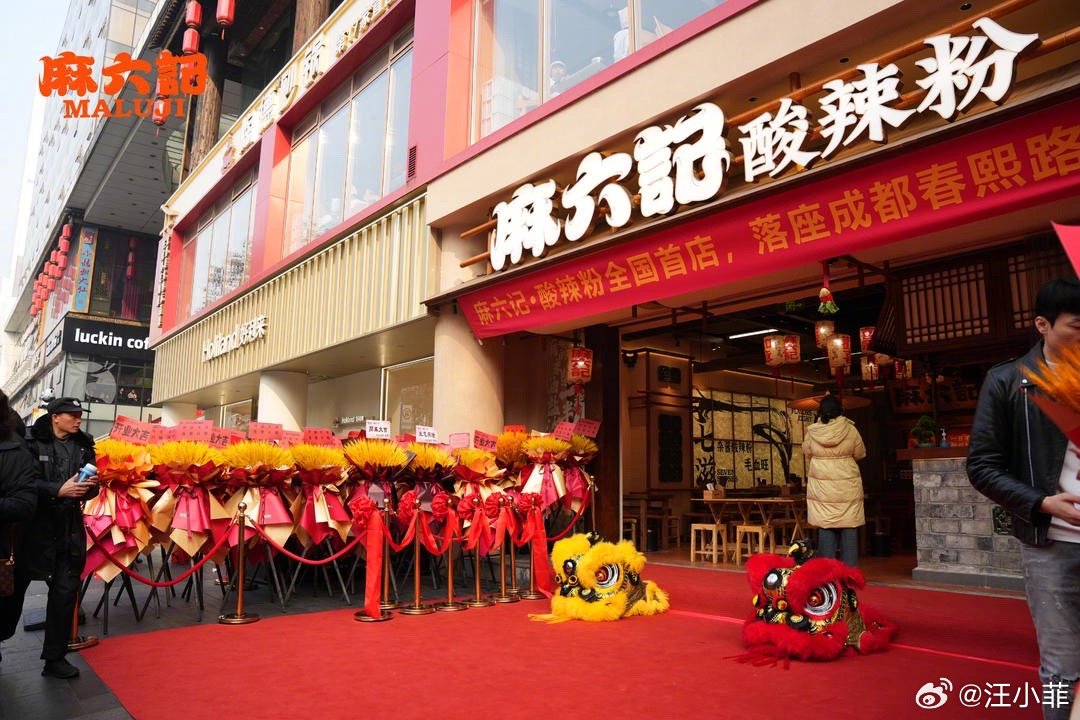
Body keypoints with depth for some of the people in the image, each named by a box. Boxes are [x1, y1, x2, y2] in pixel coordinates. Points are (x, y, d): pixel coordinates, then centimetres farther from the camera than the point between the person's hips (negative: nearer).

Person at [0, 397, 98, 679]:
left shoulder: (83, 445, 6)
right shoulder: (32, 442, -7)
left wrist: (90, 487, -11)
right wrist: (59, 490, -23)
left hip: (69, 529, 3)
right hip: (33, 526, -3)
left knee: (65, 591, 4)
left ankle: (54, 658, 14)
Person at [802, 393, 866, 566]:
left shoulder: (812, 431, -6)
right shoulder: (850, 430, -7)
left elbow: (807, 452, 11)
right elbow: (860, 454, 7)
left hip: (821, 487, 1)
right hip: (847, 487, 0)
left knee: (825, 529, 5)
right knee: (849, 529, 6)